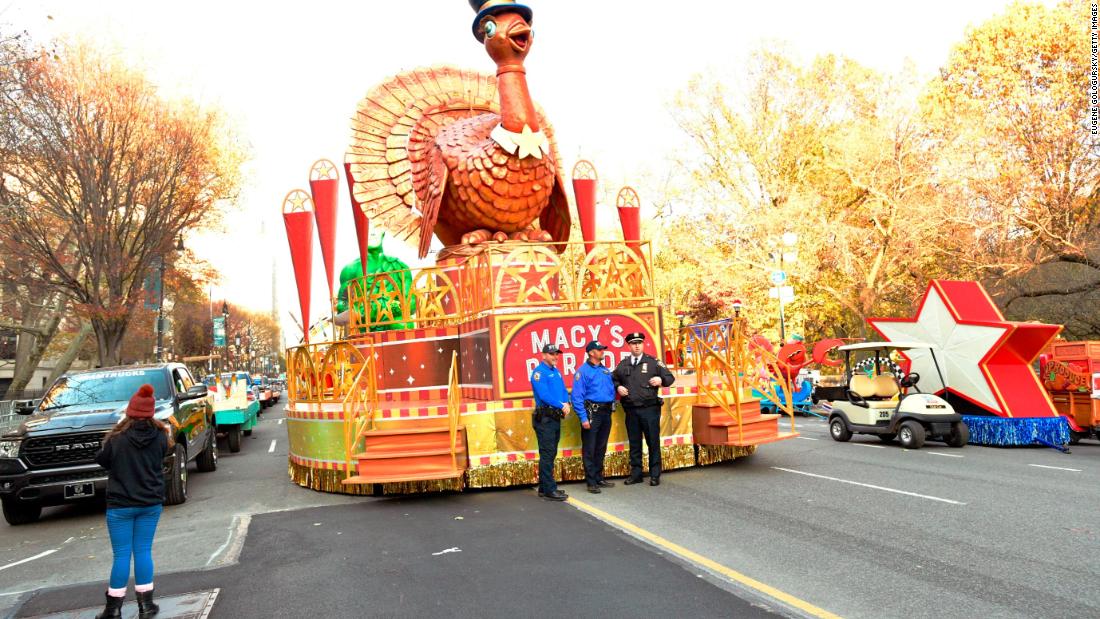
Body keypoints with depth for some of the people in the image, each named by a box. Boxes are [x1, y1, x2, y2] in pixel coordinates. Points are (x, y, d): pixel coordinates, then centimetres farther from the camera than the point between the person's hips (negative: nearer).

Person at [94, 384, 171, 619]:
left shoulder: (117, 439, -14)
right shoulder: (160, 436, -7)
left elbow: (102, 460, 0)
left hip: (121, 505, -2)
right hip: (151, 503, 2)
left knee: (122, 555, 5)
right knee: (143, 551, 10)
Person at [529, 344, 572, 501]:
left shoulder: (556, 371, 16)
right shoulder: (539, 372, -10)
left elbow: (564, 390, 15)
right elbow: (544, 395, -20)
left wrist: (566, 403, -5)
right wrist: (561, 406, -17)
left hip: (556, 417, 9)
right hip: (545, 418, -9)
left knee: (551, 454, 13)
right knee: (547, 454, -7)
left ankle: (544, 488, 21)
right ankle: (549, 490, -4)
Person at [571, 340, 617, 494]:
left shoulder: (606, 370, 12)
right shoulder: (583, 371, -8)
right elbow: (577, 396, -13)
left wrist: (612, 404, 6)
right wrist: (583, 418, -18)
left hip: (606, 412, 7)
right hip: (592, 412, -7)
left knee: (601, 448, 14)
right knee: (589, 449, -1)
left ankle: (599, 478, 24)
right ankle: (591, 482, 4)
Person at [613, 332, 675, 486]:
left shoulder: (653, 362, 3)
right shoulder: (623, 365, 10)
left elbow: (670, 378, 5)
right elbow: (613, 379, 22)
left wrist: (661, 380, -14)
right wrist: (618, 387, 2)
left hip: (650, 409, -3)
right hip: (631, 410, 3)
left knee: (653, 443, 1)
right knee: (634, 443, 10)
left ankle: (655, 475, 10)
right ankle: (635, 474, 20)